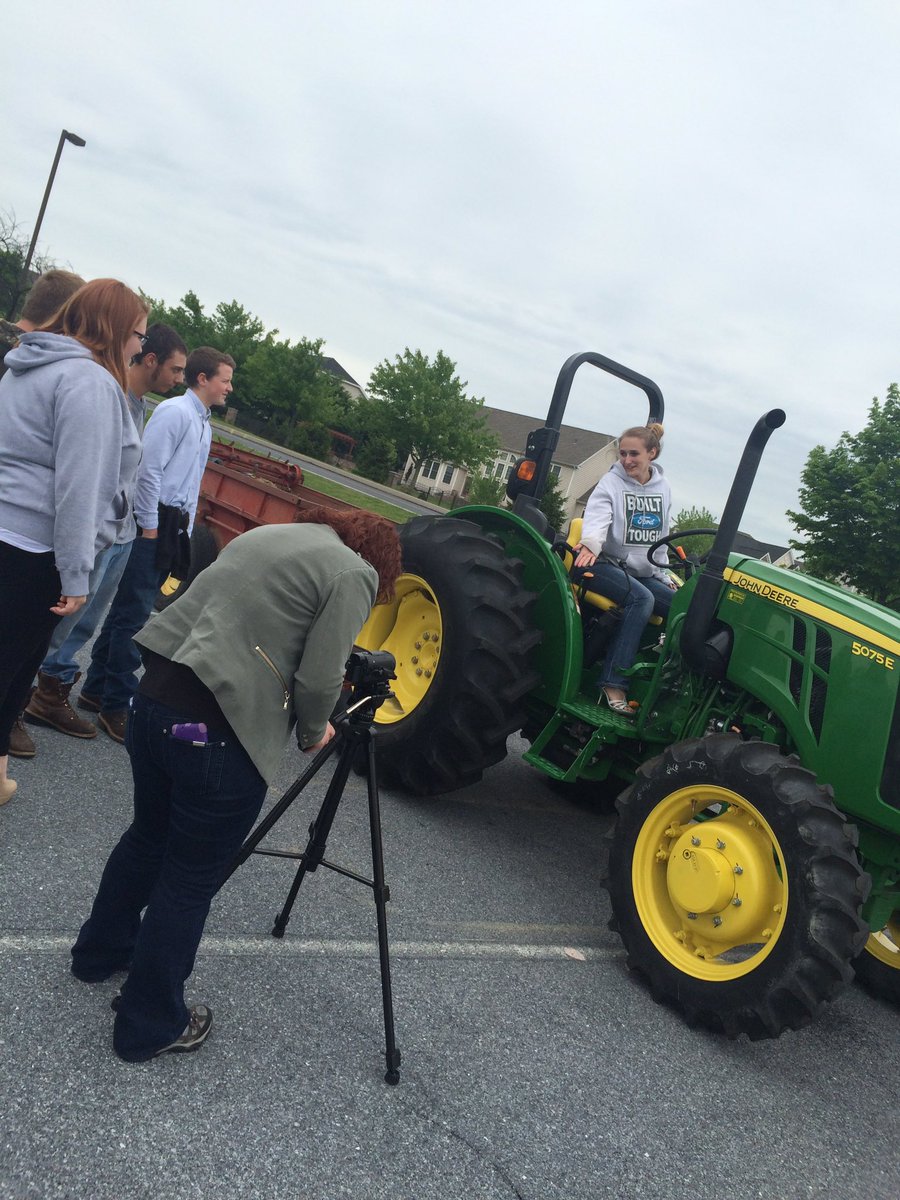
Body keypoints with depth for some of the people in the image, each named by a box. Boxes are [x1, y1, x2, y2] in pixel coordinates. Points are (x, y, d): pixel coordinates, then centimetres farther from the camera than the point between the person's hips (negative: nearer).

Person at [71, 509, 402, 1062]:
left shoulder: (268, 534, 17)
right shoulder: (352, 573, -5)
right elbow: (320, 678, -11)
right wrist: (313, 732, 9)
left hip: (155, 697, 8)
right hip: (220, 733, -8)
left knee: (149, 835, 28)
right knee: (191, 881, 9)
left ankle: (100, 952, 49)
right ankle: (151, 1026, 27)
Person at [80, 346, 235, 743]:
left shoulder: (205, 426, 19)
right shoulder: (175, 412, -10)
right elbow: (148, 469, -17)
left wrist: (185, 531, 18)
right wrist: (149, 528, -17)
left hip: (174, 528, 9)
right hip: (154, 524, -9)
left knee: (127, 610, 14)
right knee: (133, 614, -6)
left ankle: (96, 690, 23)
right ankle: (116, 707, 1)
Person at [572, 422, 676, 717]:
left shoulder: (662, 488, 13)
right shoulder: (612, 482, -3)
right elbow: (597, 516, -23)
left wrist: (665, 576, 17)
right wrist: (591, 542, -44)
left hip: (642, 572, 6)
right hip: (607, 564, -6)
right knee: (642, 599, -34)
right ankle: (613, 684, -37)